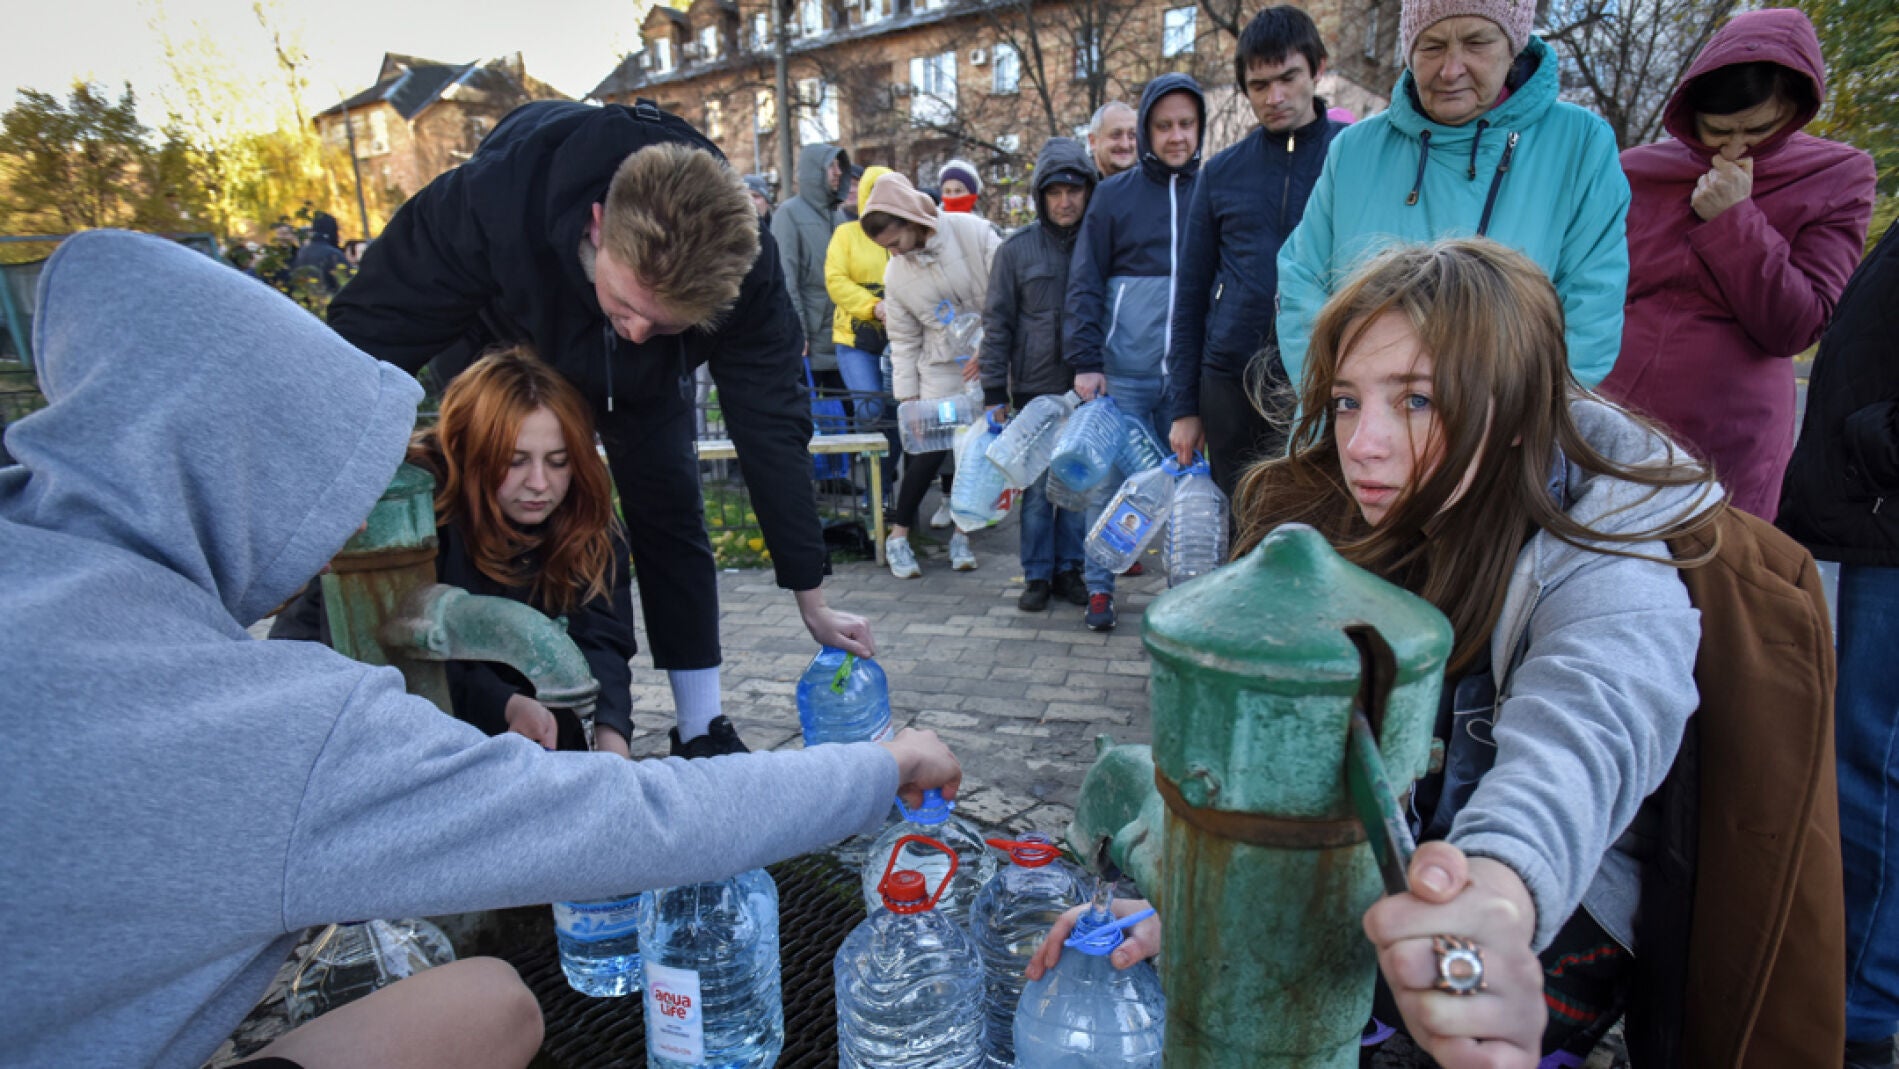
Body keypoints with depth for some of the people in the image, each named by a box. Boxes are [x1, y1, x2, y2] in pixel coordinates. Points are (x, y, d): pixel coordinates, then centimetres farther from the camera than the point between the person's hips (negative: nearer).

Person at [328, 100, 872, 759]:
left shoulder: (742, 264, -37)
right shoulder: (488, 201, -42)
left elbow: (770, 421, -29)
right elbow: (366, 334, -30)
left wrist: (812, 599, -25)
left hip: (645, 383, 1)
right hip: (505, 352, -1)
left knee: (672, 521, -6)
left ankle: (702, 734, 5)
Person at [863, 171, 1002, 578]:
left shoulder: (972, 232, -12)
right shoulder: (895, 274, -1)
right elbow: (904, 340, 4)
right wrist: (907, 397, 1)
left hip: (991, 362, -1)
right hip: (941, 368, 1)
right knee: (929, 448, -6)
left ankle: (961, 533, 17)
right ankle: (899, 534, 8)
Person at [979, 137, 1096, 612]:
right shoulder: (1017, 248, 2)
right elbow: (997, 323, 3)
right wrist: (994, 392, -3)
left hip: (1088, 388, 1)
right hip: (1034, 389, -1)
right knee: (1037, 486, 2)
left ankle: (1069, 569, 22)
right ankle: (1037, 574, 15)